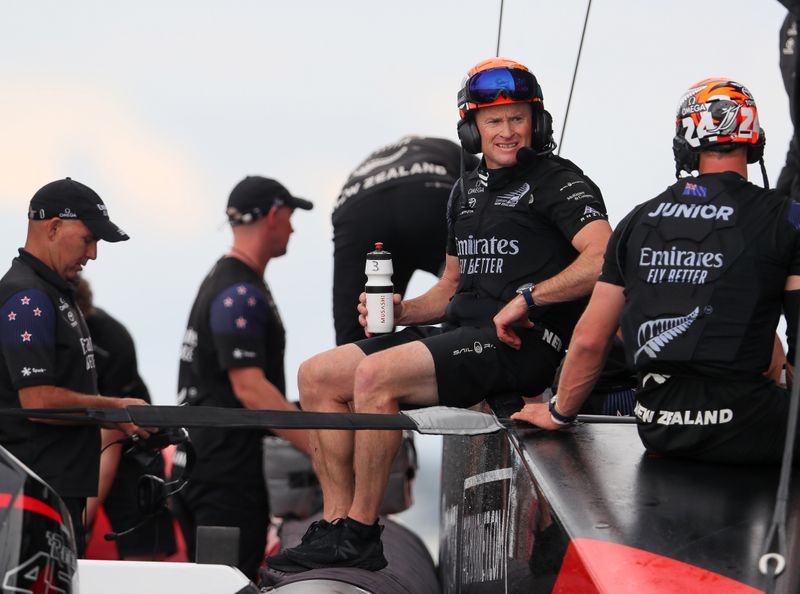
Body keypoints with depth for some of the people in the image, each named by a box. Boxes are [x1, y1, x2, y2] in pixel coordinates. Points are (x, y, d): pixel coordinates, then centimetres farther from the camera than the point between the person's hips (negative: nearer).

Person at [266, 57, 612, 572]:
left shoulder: (559, 182, -3)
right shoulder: (469, 191, 21)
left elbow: (605, 259, -20)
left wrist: (526, 297, -23)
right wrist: (400, 311, 8)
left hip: (521, 344, -9)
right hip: (461, 333, 9)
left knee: (375, 376, -28)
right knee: (317, 376, -1)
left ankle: (360, 535, -19)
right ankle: (337, 525, -4)